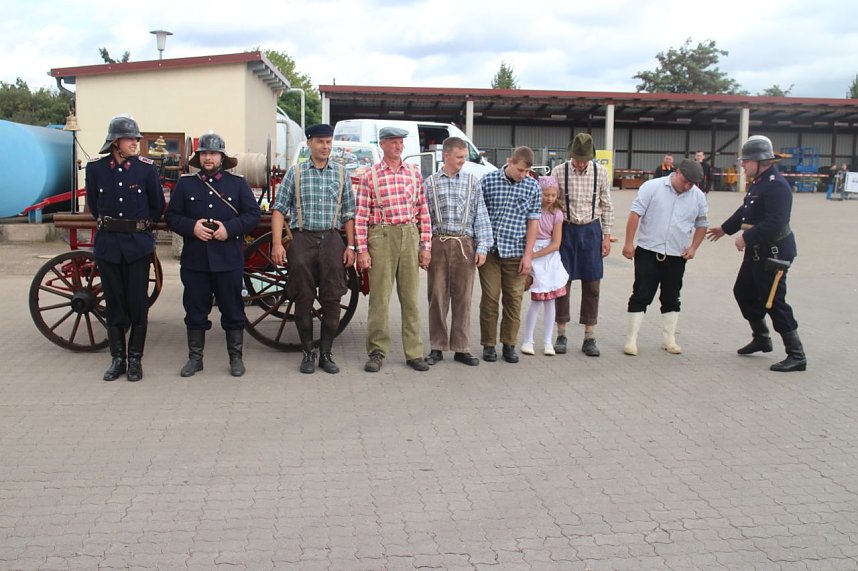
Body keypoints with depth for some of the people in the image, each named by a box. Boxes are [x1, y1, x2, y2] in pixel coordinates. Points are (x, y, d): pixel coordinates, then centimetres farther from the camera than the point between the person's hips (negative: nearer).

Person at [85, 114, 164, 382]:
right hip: (107, 243, 1)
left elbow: (158, 205, 7)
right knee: (113, 302, 7)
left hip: (138, 243, -1)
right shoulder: (95, 168, -1)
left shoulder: (146, 167, -4)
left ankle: (135, 359, 13)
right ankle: (117, 358, 18)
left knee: (138, 301, 2)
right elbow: (93, 203, 14)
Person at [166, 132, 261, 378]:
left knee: (233, 310, 6)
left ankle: (236, 357, 18)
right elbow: (172, 216, 5)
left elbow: (254, 213, 0)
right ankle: (195, 358, 21)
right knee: (195, 311, 8)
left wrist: (229, 228, -14)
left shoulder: (238, 183, 6)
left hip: (229, 260, -1)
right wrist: (192, 227, -14)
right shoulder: (185, 183, 8)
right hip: (194, 259, 1)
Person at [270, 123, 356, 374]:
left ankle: (326, 354, 13)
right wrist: (277, 243, -8)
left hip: (332, 239, 1)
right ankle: (308, 353, 16)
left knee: (332, 299, 1)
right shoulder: (295, 173, 5)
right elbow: (279, 209, 2)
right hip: (302, 239, -1)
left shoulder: (341, 173, 9)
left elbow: (348, 213, 10)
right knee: (303, 299, 3)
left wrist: (350, 246, 3)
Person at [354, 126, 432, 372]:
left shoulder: (414, 172, 10)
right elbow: (361, 215, -3)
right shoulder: (370, 176, 0)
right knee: (379, 297, 0)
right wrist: (362, 250, -9)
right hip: (381, 236, -3)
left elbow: (423, 211, 10)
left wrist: (426, 245, 5)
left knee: (410, 297, 7)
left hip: (410, 235, 3)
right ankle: (377, 352, 11)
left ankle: (414, 353, 14)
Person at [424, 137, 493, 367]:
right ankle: (437, 348, 14)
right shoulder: (430, 183, 6)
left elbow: (481, 217, 6)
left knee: (463, 298, 4)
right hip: (438, 244, 0)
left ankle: (461, 348, 13)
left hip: (465, 245, 0)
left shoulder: (473, 182, 8)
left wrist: (482, 247, -2)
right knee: (437, 297, 4)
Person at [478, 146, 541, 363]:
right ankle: (488, 345, 14)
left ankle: (509, 344, 18)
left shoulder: (533, 187, 3)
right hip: (490, 250, -1)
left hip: (515, 252, 1)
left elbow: (533, 222, 4)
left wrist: (528, 255, -3)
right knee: (490, 298, 3)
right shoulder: (488, 181, -2)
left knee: (514, 299, 6)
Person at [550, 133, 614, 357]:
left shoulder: (600, 172, -2)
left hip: (591, 230, 2)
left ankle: (589, 338, 15)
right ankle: (561, 335, 17)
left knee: (591, 286, 5)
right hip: (566, 229, -1)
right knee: (562, 283, 4)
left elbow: (606, 205, 6)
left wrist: (606, 235, 4)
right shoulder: (559, 172, -8)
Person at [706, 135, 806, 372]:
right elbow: (745, 210, 23)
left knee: (773, 302, -6)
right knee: (743, 292, 18)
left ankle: (797, 356, 4)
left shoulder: (776, 185, -23)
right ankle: (761, 339, 35)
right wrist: (725, 228, 30)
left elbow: (774, 223, -31)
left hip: (774, 252, -10)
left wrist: (747, 238, -26)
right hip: (757, 251, 10)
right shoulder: (758, 182, 9)